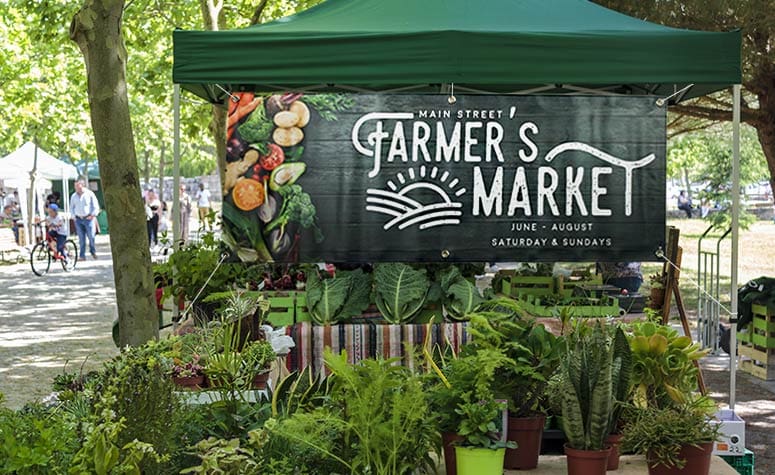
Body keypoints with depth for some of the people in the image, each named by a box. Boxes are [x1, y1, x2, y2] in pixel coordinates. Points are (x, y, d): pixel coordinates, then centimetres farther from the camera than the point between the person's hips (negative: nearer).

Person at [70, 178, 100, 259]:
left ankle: (93, 251, 17)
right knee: (81, 238, 1)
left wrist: (93, 215, -8)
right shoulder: (73, 196, 11)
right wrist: (73, 216, 6)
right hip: (78, 220, 3)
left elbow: (96, 206, 2)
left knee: (91, 236, -5)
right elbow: (71, 207, 21)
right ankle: (82, 255, 4)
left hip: (88, 218, -3)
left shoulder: (89, 194, 0)